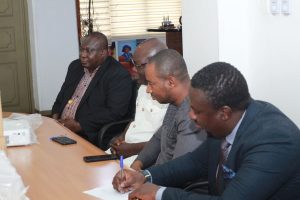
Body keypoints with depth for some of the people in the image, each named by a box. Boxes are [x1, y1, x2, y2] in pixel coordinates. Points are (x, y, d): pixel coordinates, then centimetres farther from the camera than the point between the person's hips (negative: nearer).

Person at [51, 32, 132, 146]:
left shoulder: (119, 76, -9)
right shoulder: (75, 66, 15)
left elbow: (114, 112, -17)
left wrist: (79, 126, -19)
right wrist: (55, 117, 3)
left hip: (88, 136, -7)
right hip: (60, 126, 8)